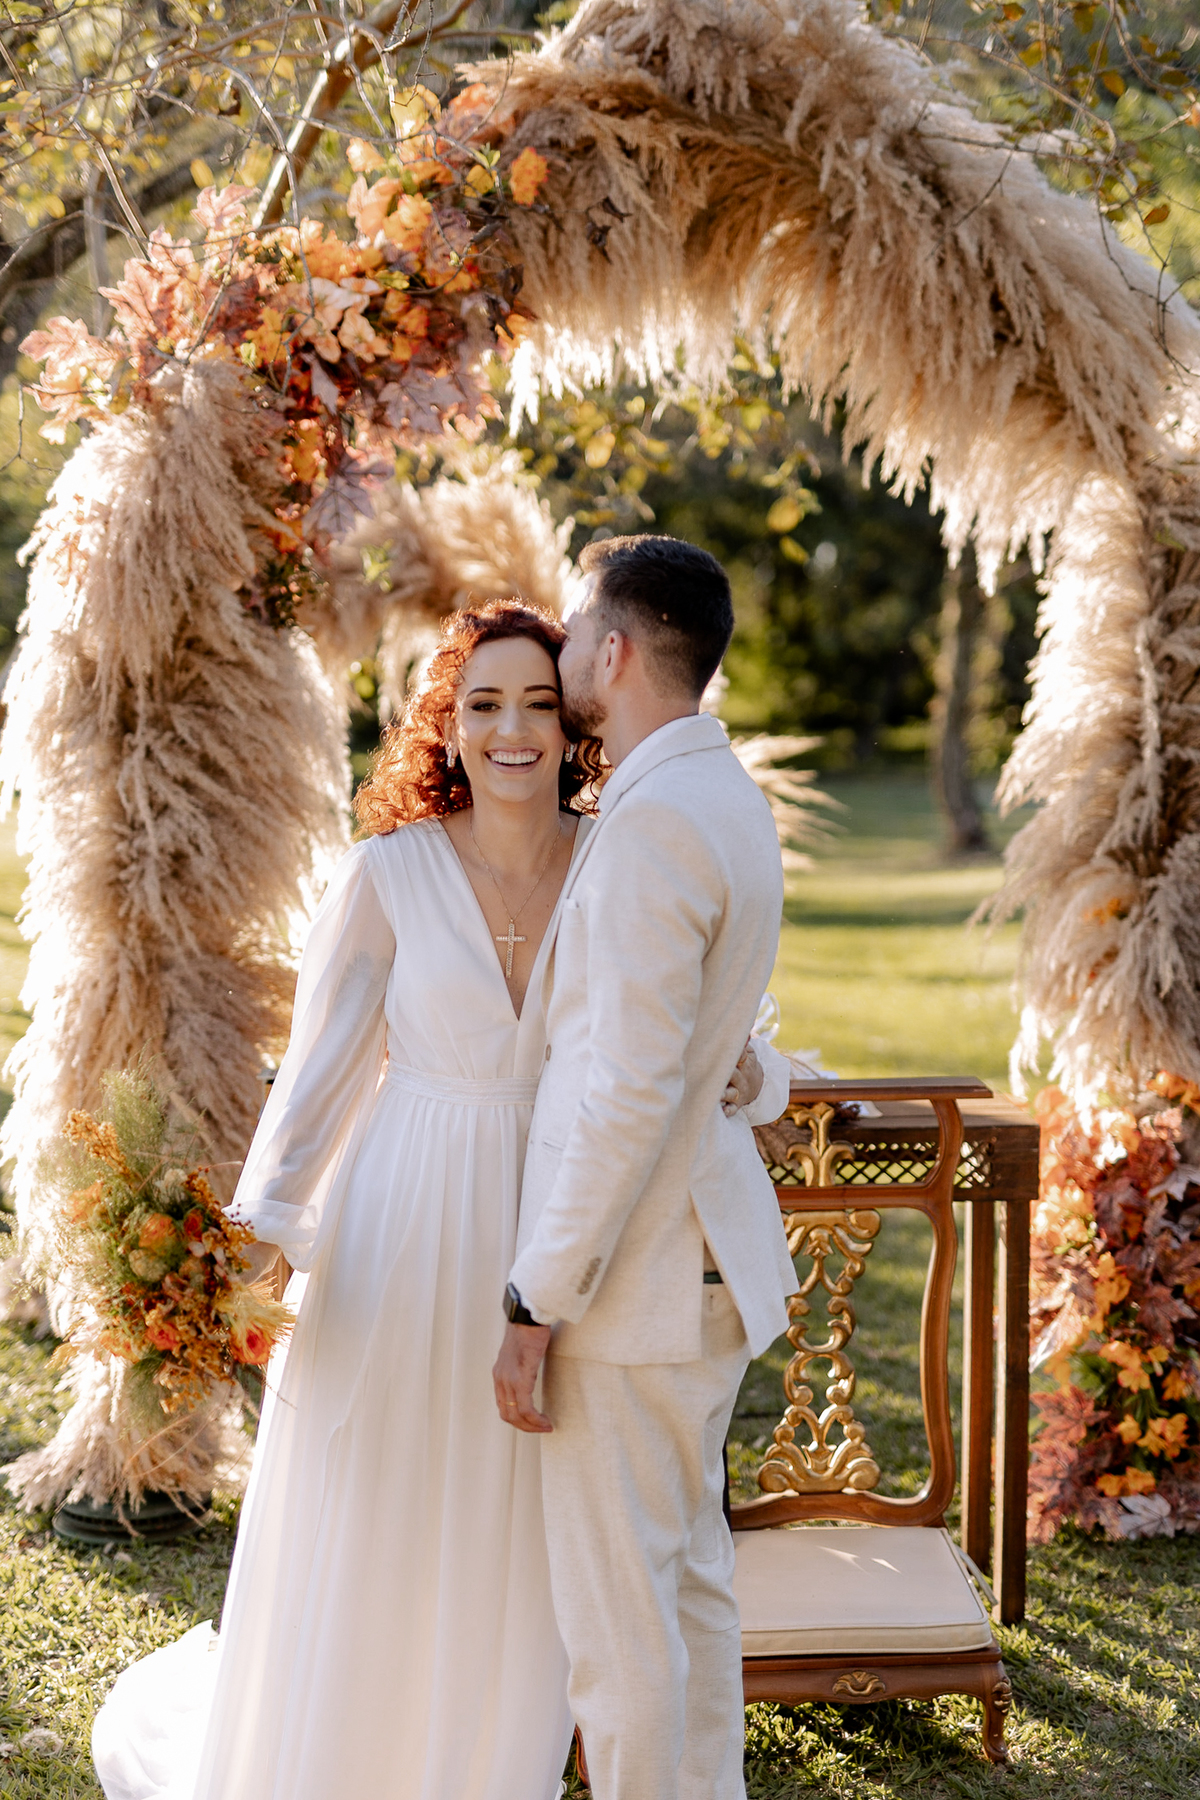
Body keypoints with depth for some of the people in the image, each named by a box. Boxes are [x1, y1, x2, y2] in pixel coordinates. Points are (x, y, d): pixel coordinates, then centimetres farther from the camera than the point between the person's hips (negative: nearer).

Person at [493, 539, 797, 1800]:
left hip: (635, 1270, -10)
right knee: (687, 1570, 20)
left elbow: (630, 1093, -25)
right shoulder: (723, 795, 10)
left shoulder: (652, 828, -22)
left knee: (615, 1601, 2)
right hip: (710, 1252, 10)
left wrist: (535, 1305, -20)